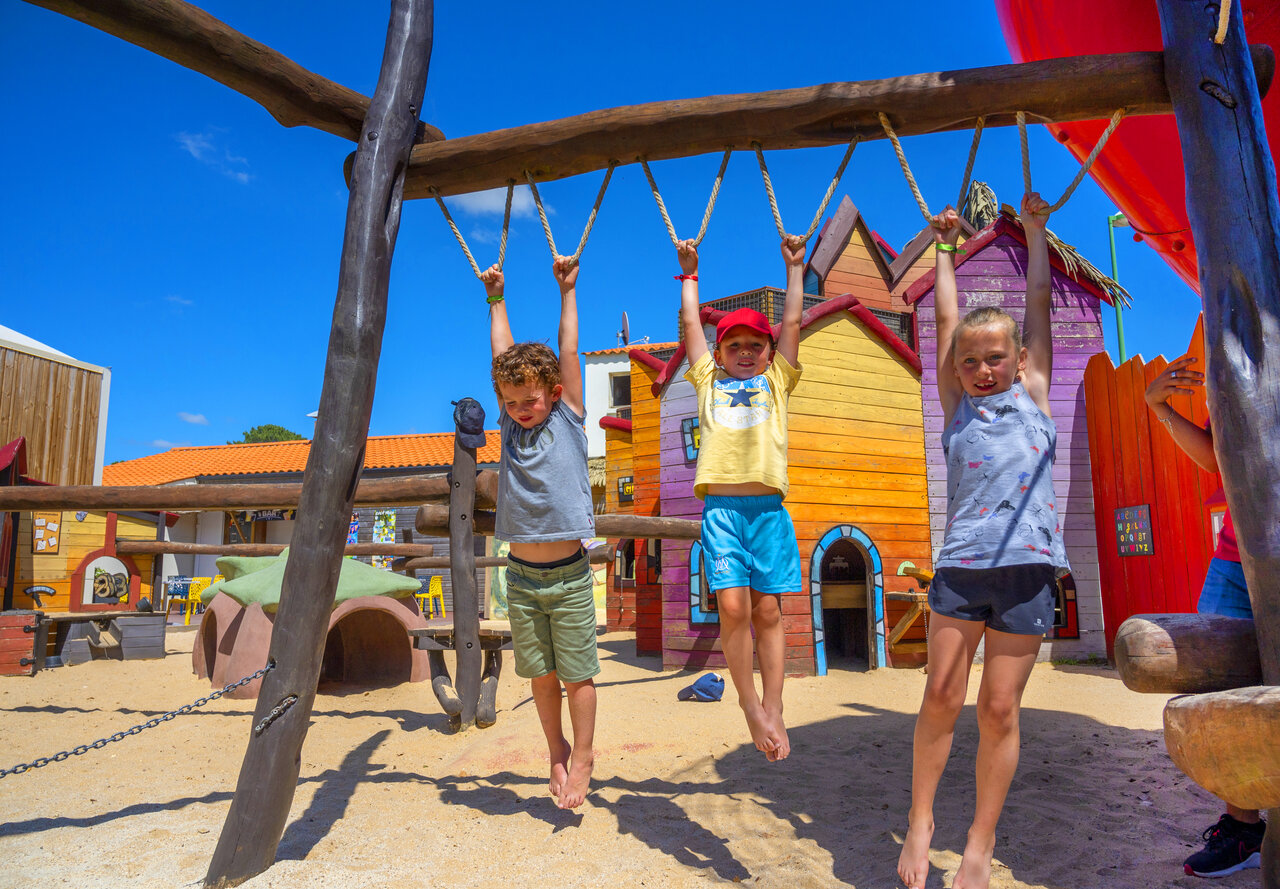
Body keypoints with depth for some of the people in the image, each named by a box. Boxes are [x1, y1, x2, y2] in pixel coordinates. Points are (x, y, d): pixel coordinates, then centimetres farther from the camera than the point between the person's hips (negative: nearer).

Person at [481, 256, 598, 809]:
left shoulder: (568, 421, 0)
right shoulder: (510, 427, 6)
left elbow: (568, 352, 2)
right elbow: (503, 353, 10)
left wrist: (567, 290, 7)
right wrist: (496, 300, 16)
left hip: (568, 575, -3)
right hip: (521, 576, 3)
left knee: (578, 674, 5)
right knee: (540, 675, 11)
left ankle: (583, 756, 23)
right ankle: (557, 751, 30)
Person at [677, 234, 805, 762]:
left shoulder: (777, 381, 19)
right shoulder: (709, 382, 20)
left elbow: (791, 321, 21)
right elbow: (690, 322, 26)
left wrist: (794, 268, 28)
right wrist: (690, 274, 34)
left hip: (768, 507, 0)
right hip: (721, 507, 0)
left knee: (767, 610, 3)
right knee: (732, 606, -9)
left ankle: (773, 707, 13)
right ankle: (750, 705, 9)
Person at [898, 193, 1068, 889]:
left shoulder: (1033, 393, 12)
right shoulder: (955, 404, 12)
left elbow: (1038, 306, 18)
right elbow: (946, 318, 16)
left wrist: (1034, 231, 27)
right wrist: (945, 248, 25)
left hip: (1027, 563, 0)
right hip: (959, 562, 1)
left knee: (999, 709, 3)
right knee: (941, 696, 0)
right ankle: (920, 822, 17)